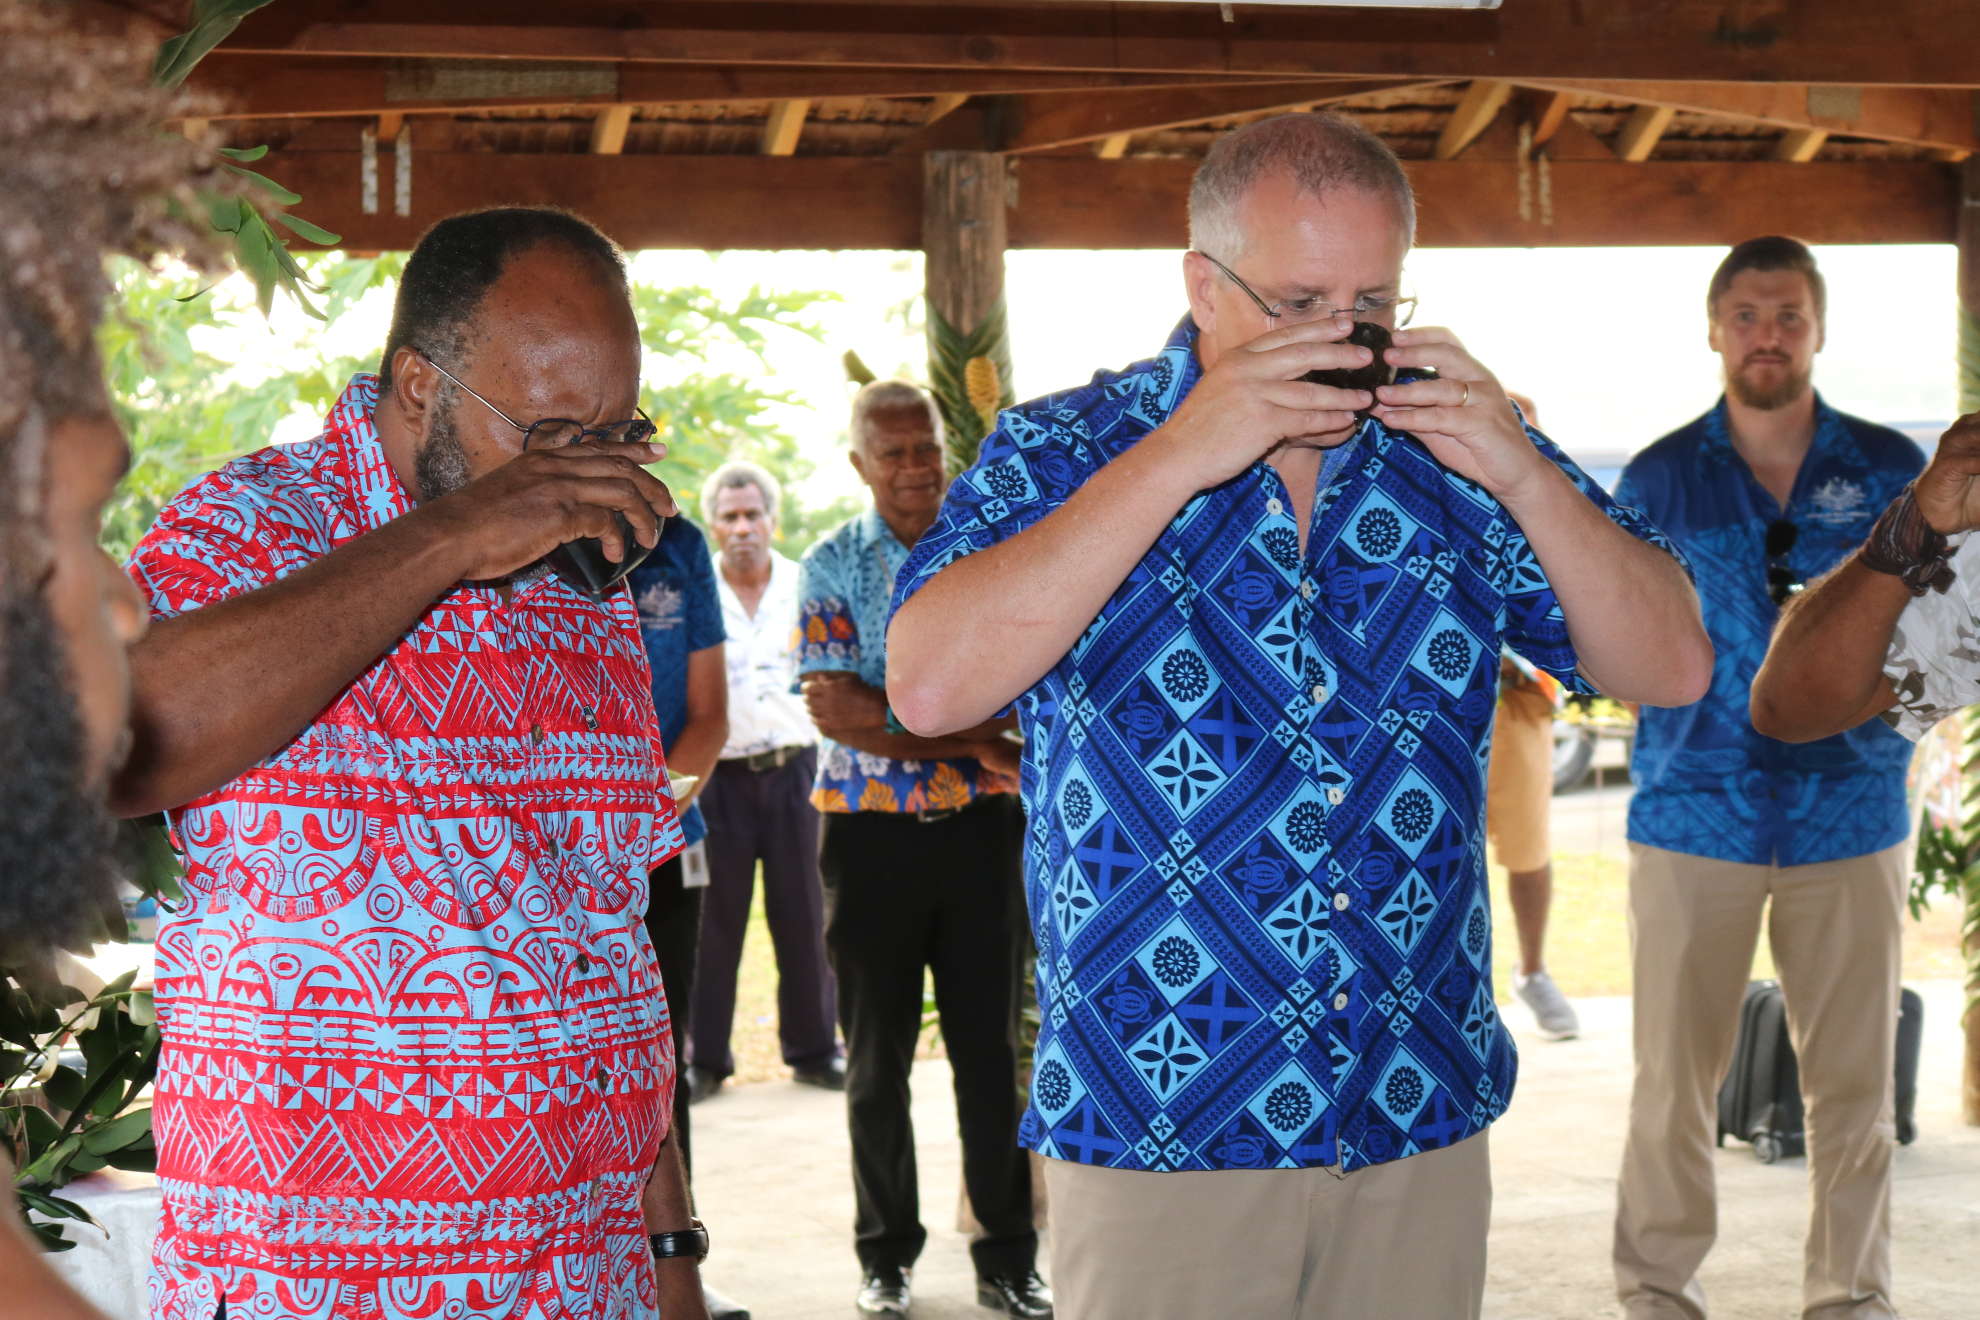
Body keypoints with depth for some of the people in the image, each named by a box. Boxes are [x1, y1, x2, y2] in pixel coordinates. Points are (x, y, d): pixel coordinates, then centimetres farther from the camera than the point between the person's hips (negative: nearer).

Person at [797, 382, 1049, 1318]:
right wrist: (973, 733, -15)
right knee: (878, 1058, 7)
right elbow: (834, 710, -10)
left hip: (980, 825, 1)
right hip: (873, 831, -1)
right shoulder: (832, 567, 1)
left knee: (991, 1050, 4)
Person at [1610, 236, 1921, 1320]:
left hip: (1850, 814, 1)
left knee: (1853, 1079, 6)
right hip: (1696, 813, 0)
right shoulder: (1657, 478, 6)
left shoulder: (1892, 469, 6)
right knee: (1673, 1076, 2)